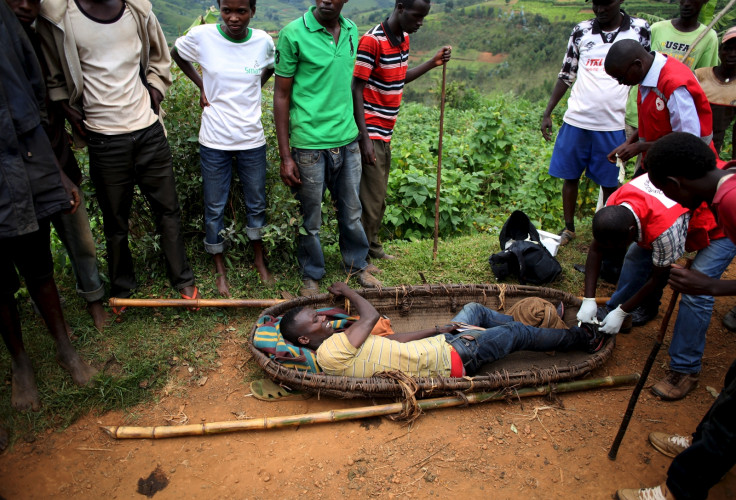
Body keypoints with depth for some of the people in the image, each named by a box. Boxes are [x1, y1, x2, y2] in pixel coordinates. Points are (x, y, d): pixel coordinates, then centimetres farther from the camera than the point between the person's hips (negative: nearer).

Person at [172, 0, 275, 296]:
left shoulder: (263, 41, -4)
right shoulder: (202, 36, -9)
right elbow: (176, 54, 12)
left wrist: (251, 91, 4)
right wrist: (201, 86, 2)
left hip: (252, 139, 2)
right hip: (214, 141, -1)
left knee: (256, 204, 13)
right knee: (214, 208, 7)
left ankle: (259, 261, 34)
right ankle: (221, 271, 25)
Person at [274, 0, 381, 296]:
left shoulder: (352, 32, 6)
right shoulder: (294, 34, -9)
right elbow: (281, 96, -7)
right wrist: (285, 157, -10)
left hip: (347, 140, 5)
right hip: (310, 143, -4)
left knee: (351, 212, 16)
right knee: (310, 218, 8)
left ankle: (356, 265, 36)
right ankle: (311, 276, 28)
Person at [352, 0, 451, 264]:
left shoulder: (403, 39, 10)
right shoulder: (372, 40, -16)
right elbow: (357, 89, -17)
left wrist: (433, 63, 13)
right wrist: (365, 138, -21)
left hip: (386, 133, 9)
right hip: (372, 132, -8)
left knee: (379, 195, 16)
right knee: (371, 197, -3)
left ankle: (373, 246, 31)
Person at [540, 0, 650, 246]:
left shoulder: (640, 29, 1)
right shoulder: (581, 30, 4)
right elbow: (566, 75, 9)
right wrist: (547, 113, 4)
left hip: (613, 126, -1)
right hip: (576, 121, 1)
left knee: (610, 183, 7)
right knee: (570, 177, 8)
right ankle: (569, 228, 25)